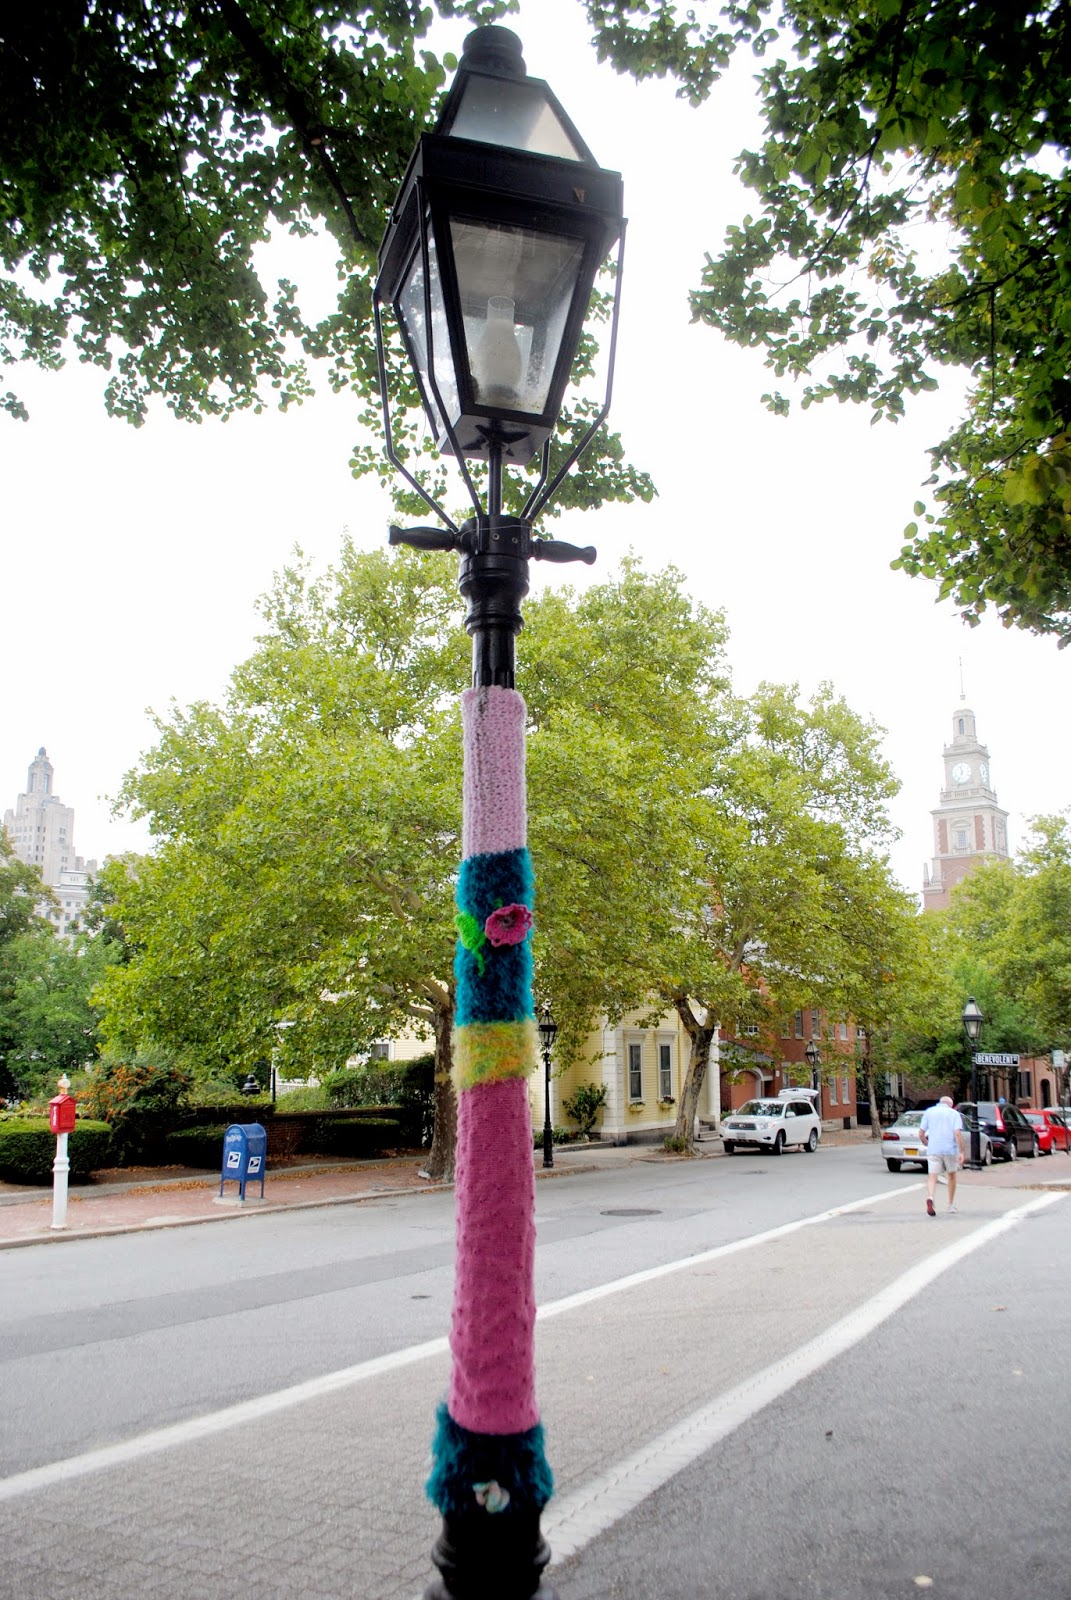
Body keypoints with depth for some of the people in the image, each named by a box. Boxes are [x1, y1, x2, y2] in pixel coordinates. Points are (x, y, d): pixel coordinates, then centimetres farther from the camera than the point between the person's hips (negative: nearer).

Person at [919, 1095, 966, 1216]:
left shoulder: (929, 1112, 11)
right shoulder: (954, 1113, 5)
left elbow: (921, 1134, 5)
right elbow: (958, 1133, -10)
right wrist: (961, 1152, -10)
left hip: (933, 1150, 0)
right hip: (950, 1150, 0)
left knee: (932, 1177, -4)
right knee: (952, 1176, 20)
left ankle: (930, 1197, -32)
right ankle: (951, 1204, 28)